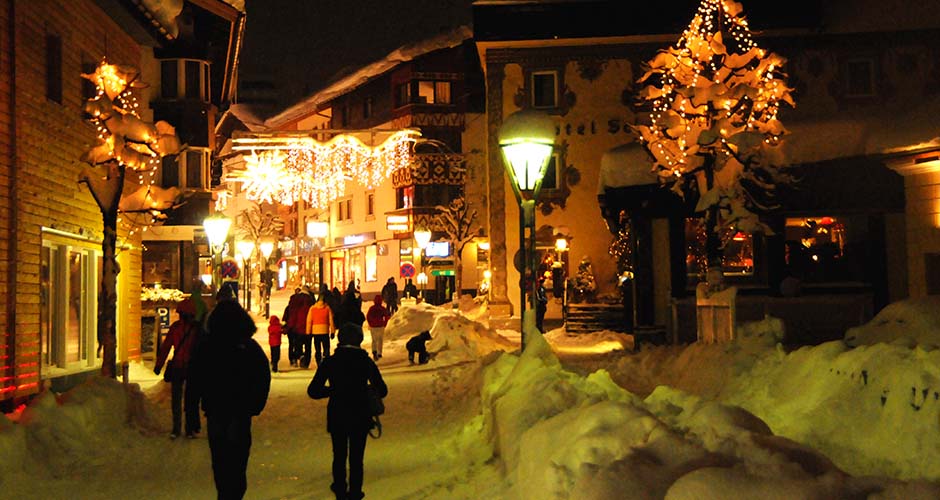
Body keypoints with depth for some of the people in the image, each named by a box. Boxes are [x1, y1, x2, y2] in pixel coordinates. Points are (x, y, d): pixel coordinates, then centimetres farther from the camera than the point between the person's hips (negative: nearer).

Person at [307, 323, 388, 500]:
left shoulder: (329, 362, -9)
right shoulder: (366, 362, -9)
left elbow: (313, 391, -8)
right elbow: (382, 391, -3)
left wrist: (332, 390, 7)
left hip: (337, 417, 1)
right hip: (360, 418, -1)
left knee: (339, 456, 19)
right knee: (356, 457, 13)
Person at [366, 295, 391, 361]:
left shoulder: (371, 308, -4)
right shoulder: (382, 308, -7)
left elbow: (367, 316, -11)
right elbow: (388, 315, -14)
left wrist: (370, 324, 1)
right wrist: (385, 323, -2)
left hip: (372, 326, 1)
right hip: (380, 326, -1)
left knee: (374, 340, 13)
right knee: (380, 340, 14)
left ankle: (374, 351, -10)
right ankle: (379, 354, 13)